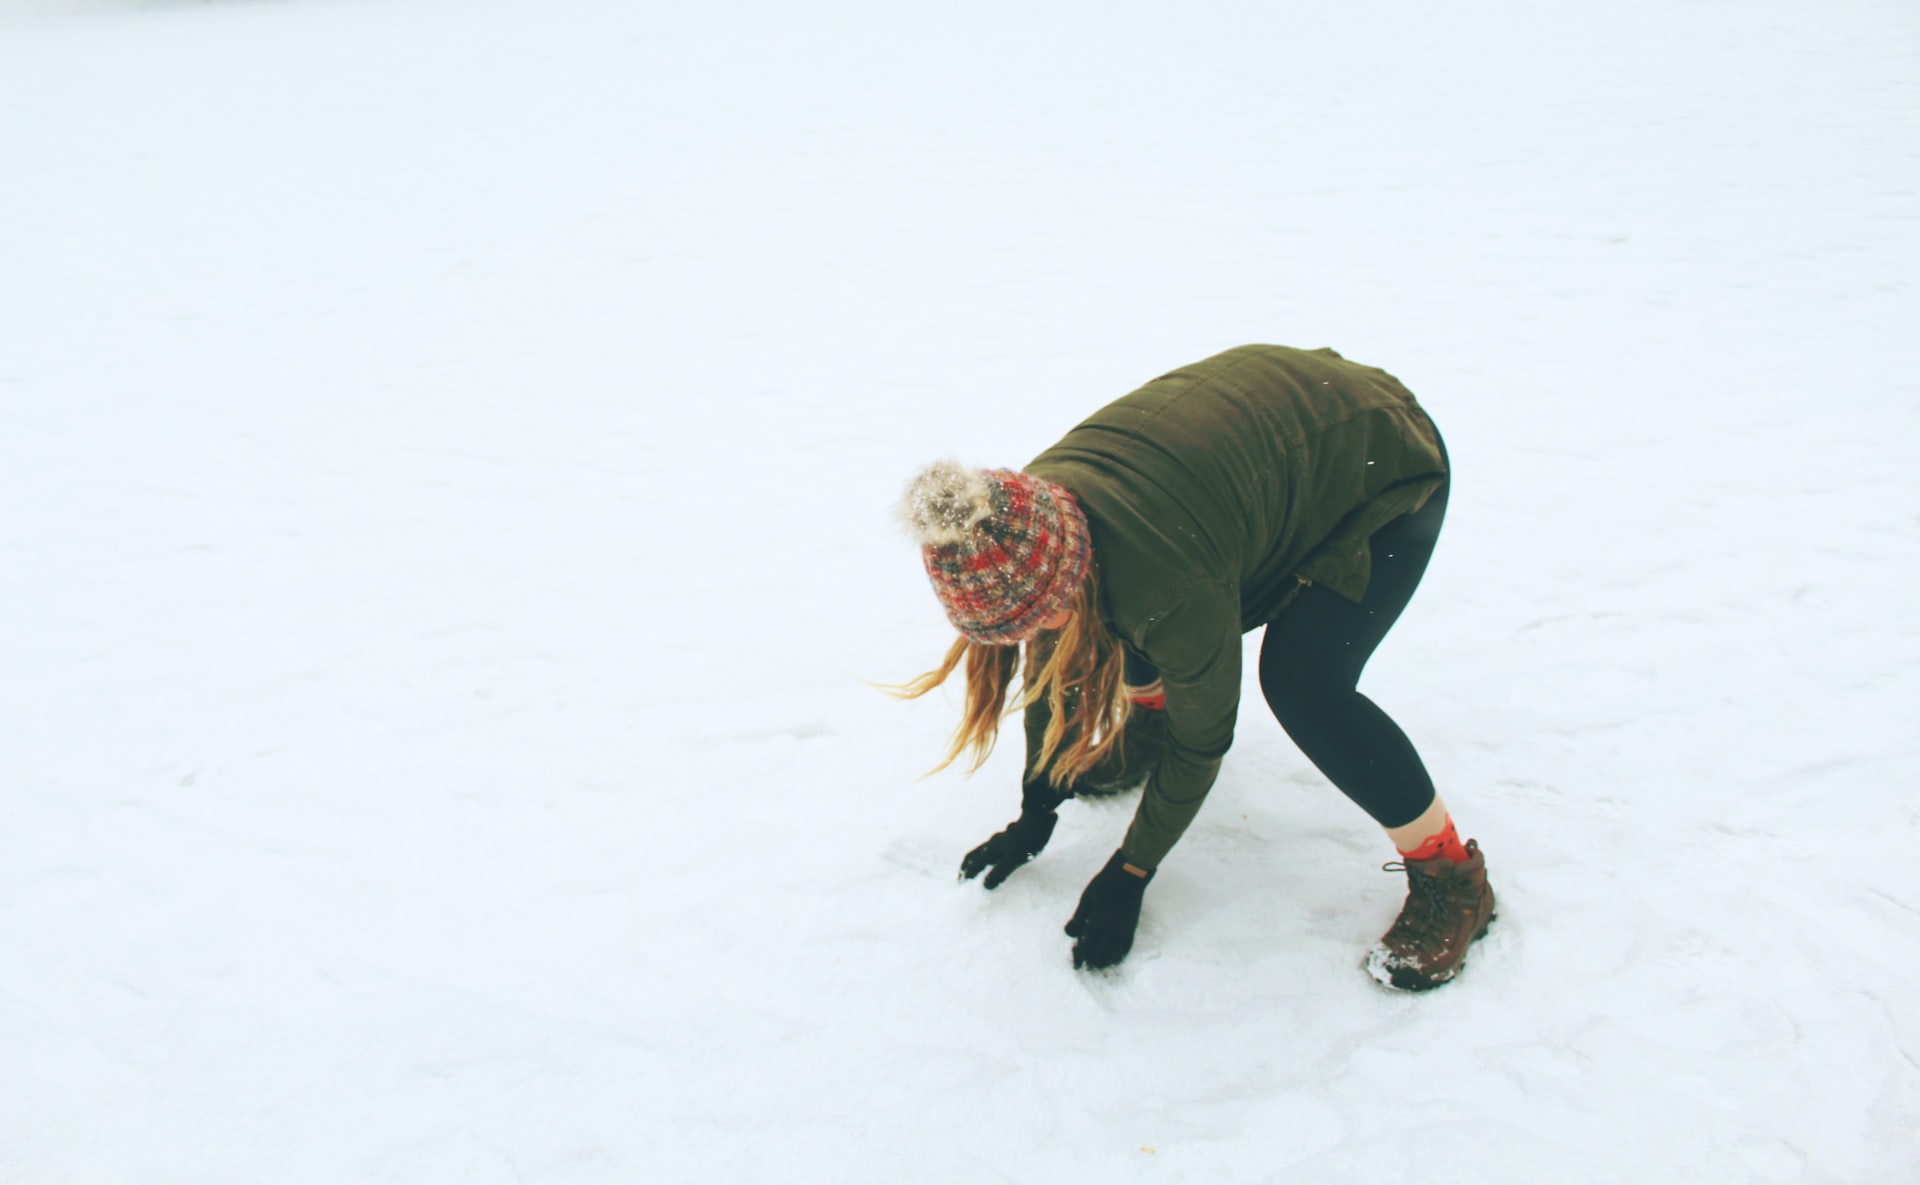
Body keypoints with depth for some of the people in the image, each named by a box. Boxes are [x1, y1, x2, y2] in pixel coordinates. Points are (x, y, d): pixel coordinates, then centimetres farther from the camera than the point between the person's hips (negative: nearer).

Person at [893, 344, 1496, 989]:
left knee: (1302, 686, -23)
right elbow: (1051, 666, -1)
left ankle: (1450, 876, -5)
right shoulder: (1033, 514, -17)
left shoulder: (1174, 585, -39)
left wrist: (1128, 875, -11)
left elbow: (1200, 742, -22)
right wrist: (1036, 813, 6)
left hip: (1387, 463, -7)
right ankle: (1144, 725, 29)